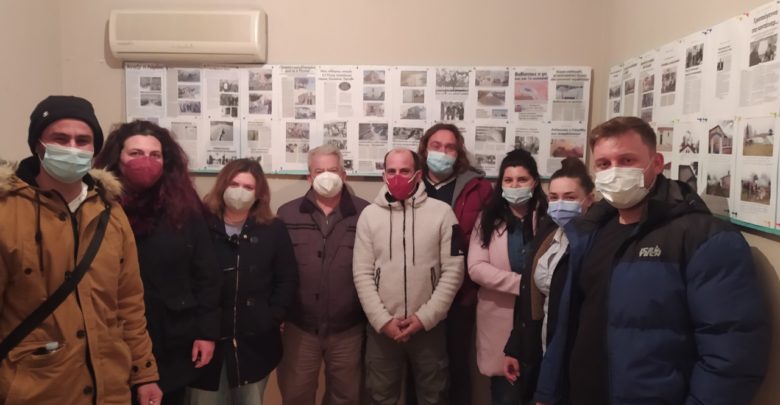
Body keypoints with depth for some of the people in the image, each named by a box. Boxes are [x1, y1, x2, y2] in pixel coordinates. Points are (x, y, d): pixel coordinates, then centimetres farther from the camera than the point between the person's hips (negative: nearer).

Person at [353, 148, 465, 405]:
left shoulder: (442, 212, -5)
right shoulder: (369, 214, 0)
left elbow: (453, 271, -6)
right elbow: (362, 273, -2)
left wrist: (425, 317, -11)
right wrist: (382, 319, -10)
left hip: (428, 325, -1)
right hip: (381, 327, 1)